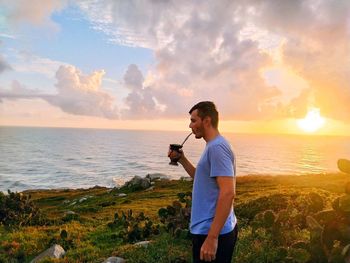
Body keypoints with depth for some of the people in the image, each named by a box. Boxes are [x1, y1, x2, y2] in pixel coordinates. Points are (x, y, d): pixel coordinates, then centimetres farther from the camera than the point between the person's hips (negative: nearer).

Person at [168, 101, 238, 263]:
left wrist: (212, 237, -26)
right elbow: (202, 179, 20)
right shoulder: (213, 146, 12)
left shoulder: (217, 147, -20)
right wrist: (181, 159, 9)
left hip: (212, 233, -9)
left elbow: (228, 193, -27)